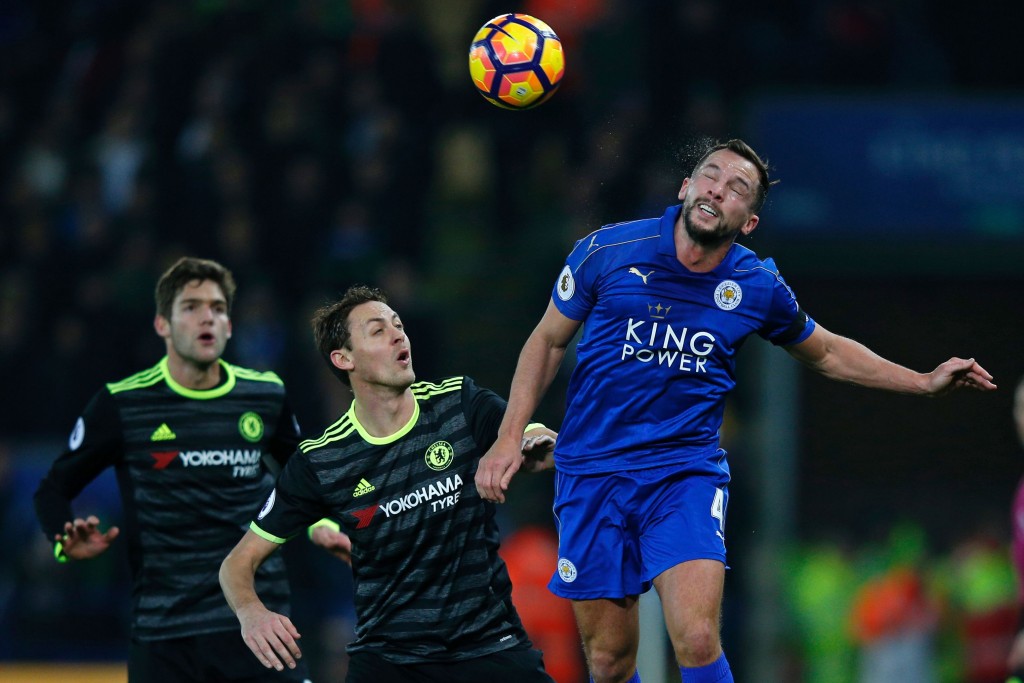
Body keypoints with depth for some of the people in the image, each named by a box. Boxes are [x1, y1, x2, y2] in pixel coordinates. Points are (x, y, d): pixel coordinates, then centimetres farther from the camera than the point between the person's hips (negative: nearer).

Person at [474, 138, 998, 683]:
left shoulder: (758, 287, -1)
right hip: (591, 470, 0)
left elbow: (827, 353, 18)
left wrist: (926, 382, 12)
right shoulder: (607, 251, -6)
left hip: (686, 470, 0)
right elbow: (549, 339, 7)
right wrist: (509, 437, 0)